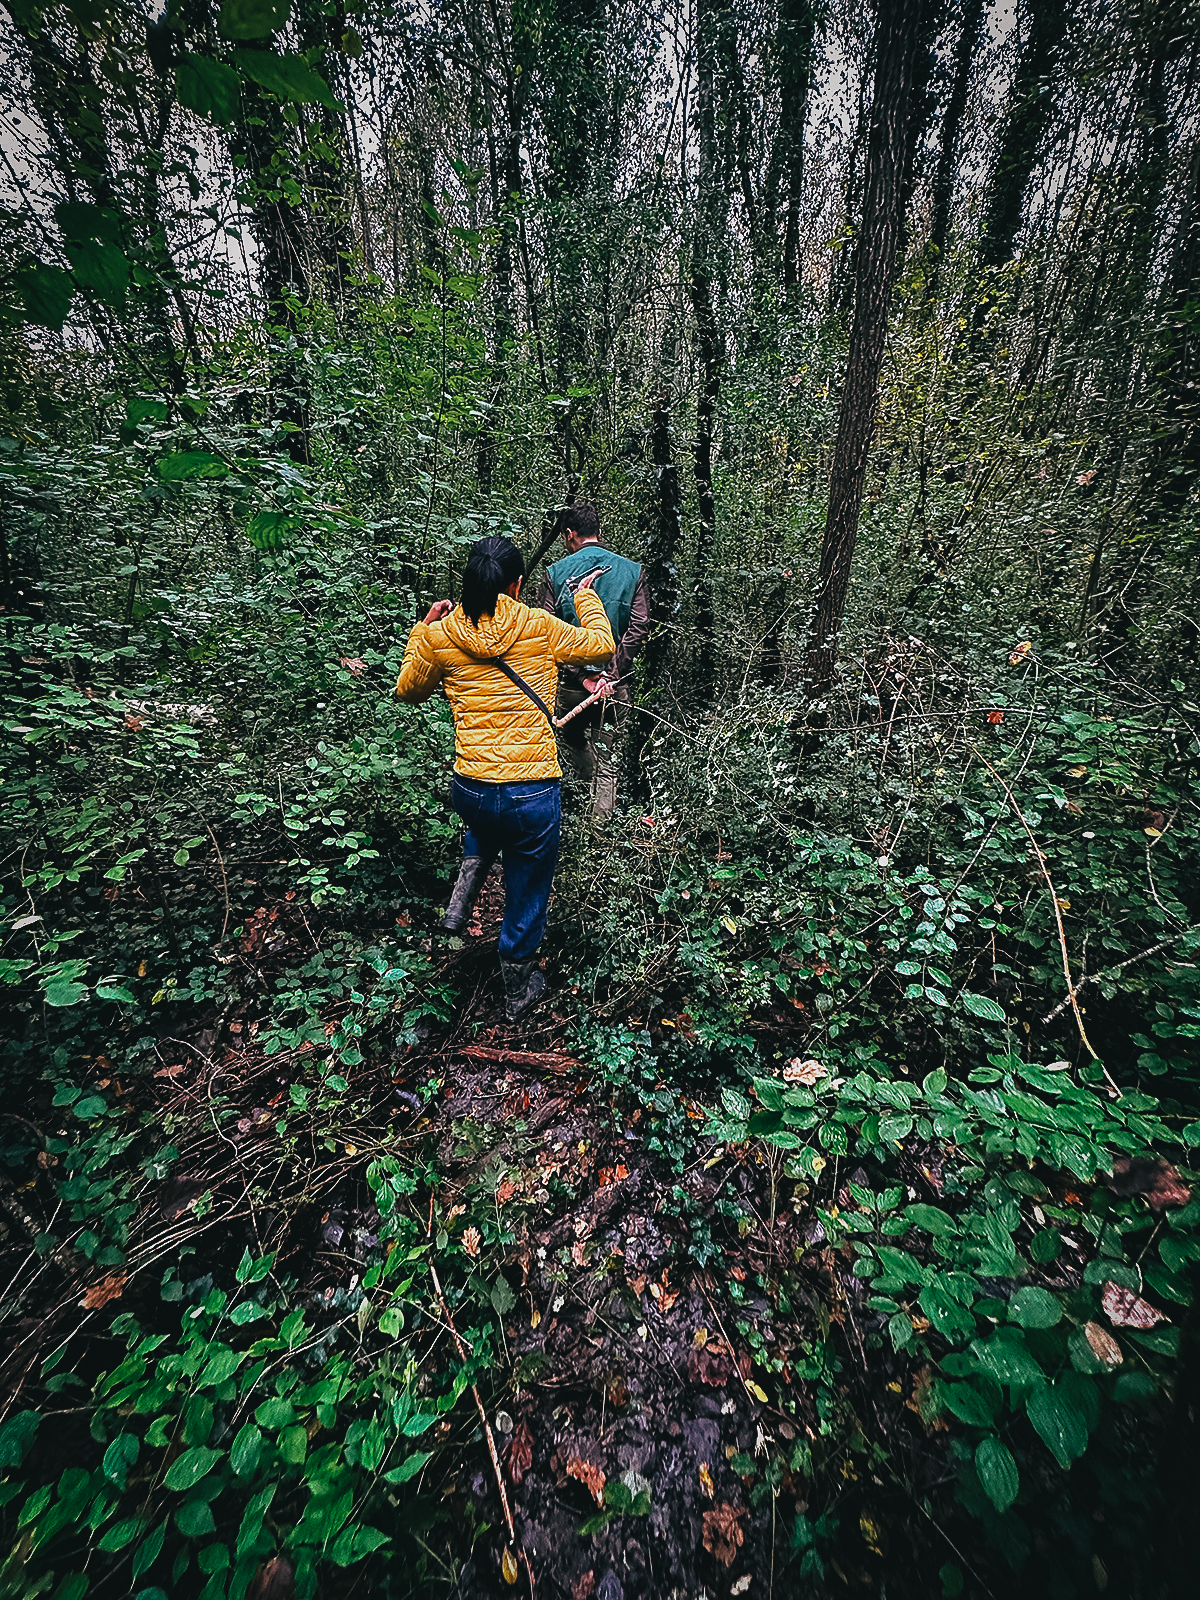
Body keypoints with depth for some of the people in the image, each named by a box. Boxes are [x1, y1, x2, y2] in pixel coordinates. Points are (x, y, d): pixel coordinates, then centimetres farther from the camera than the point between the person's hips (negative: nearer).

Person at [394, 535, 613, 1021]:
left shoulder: (439, 635, 0)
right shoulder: (540, 627, -5)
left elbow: (408, 691, 17)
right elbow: (602, 645, 11)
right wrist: (587, 597, 27)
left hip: (467, 792, 3)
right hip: (534, 795, -2)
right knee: (527, 894, 19)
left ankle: (461, 896, 26)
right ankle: (519, 989, 39)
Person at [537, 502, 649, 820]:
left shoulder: (556, 573, -1)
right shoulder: (633, 571, 2)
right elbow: (638, 628, -8)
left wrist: (582, 676, -10)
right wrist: (610, 674, -11)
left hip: (570, 682, 0)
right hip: (615, 684, 0)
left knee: (574, 742, 25)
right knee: (607, 763, 6)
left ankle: (589, 796, 40)